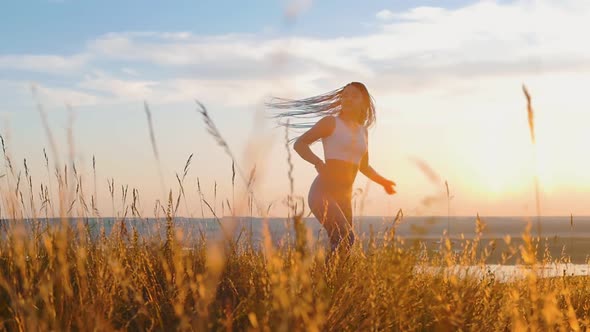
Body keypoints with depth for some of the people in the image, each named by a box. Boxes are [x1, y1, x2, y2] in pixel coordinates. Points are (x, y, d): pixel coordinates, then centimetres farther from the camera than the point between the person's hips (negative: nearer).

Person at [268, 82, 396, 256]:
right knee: (346, 238, -24)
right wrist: (318, 162, -24)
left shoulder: (363, 131, 17)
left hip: (344, 197, 7)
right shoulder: (331, 122, -1)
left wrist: (382, 181, 15)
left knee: (342, 245, 4)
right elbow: (299, 144, -7)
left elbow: (364, 166, 31)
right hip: (323, 192, -7)